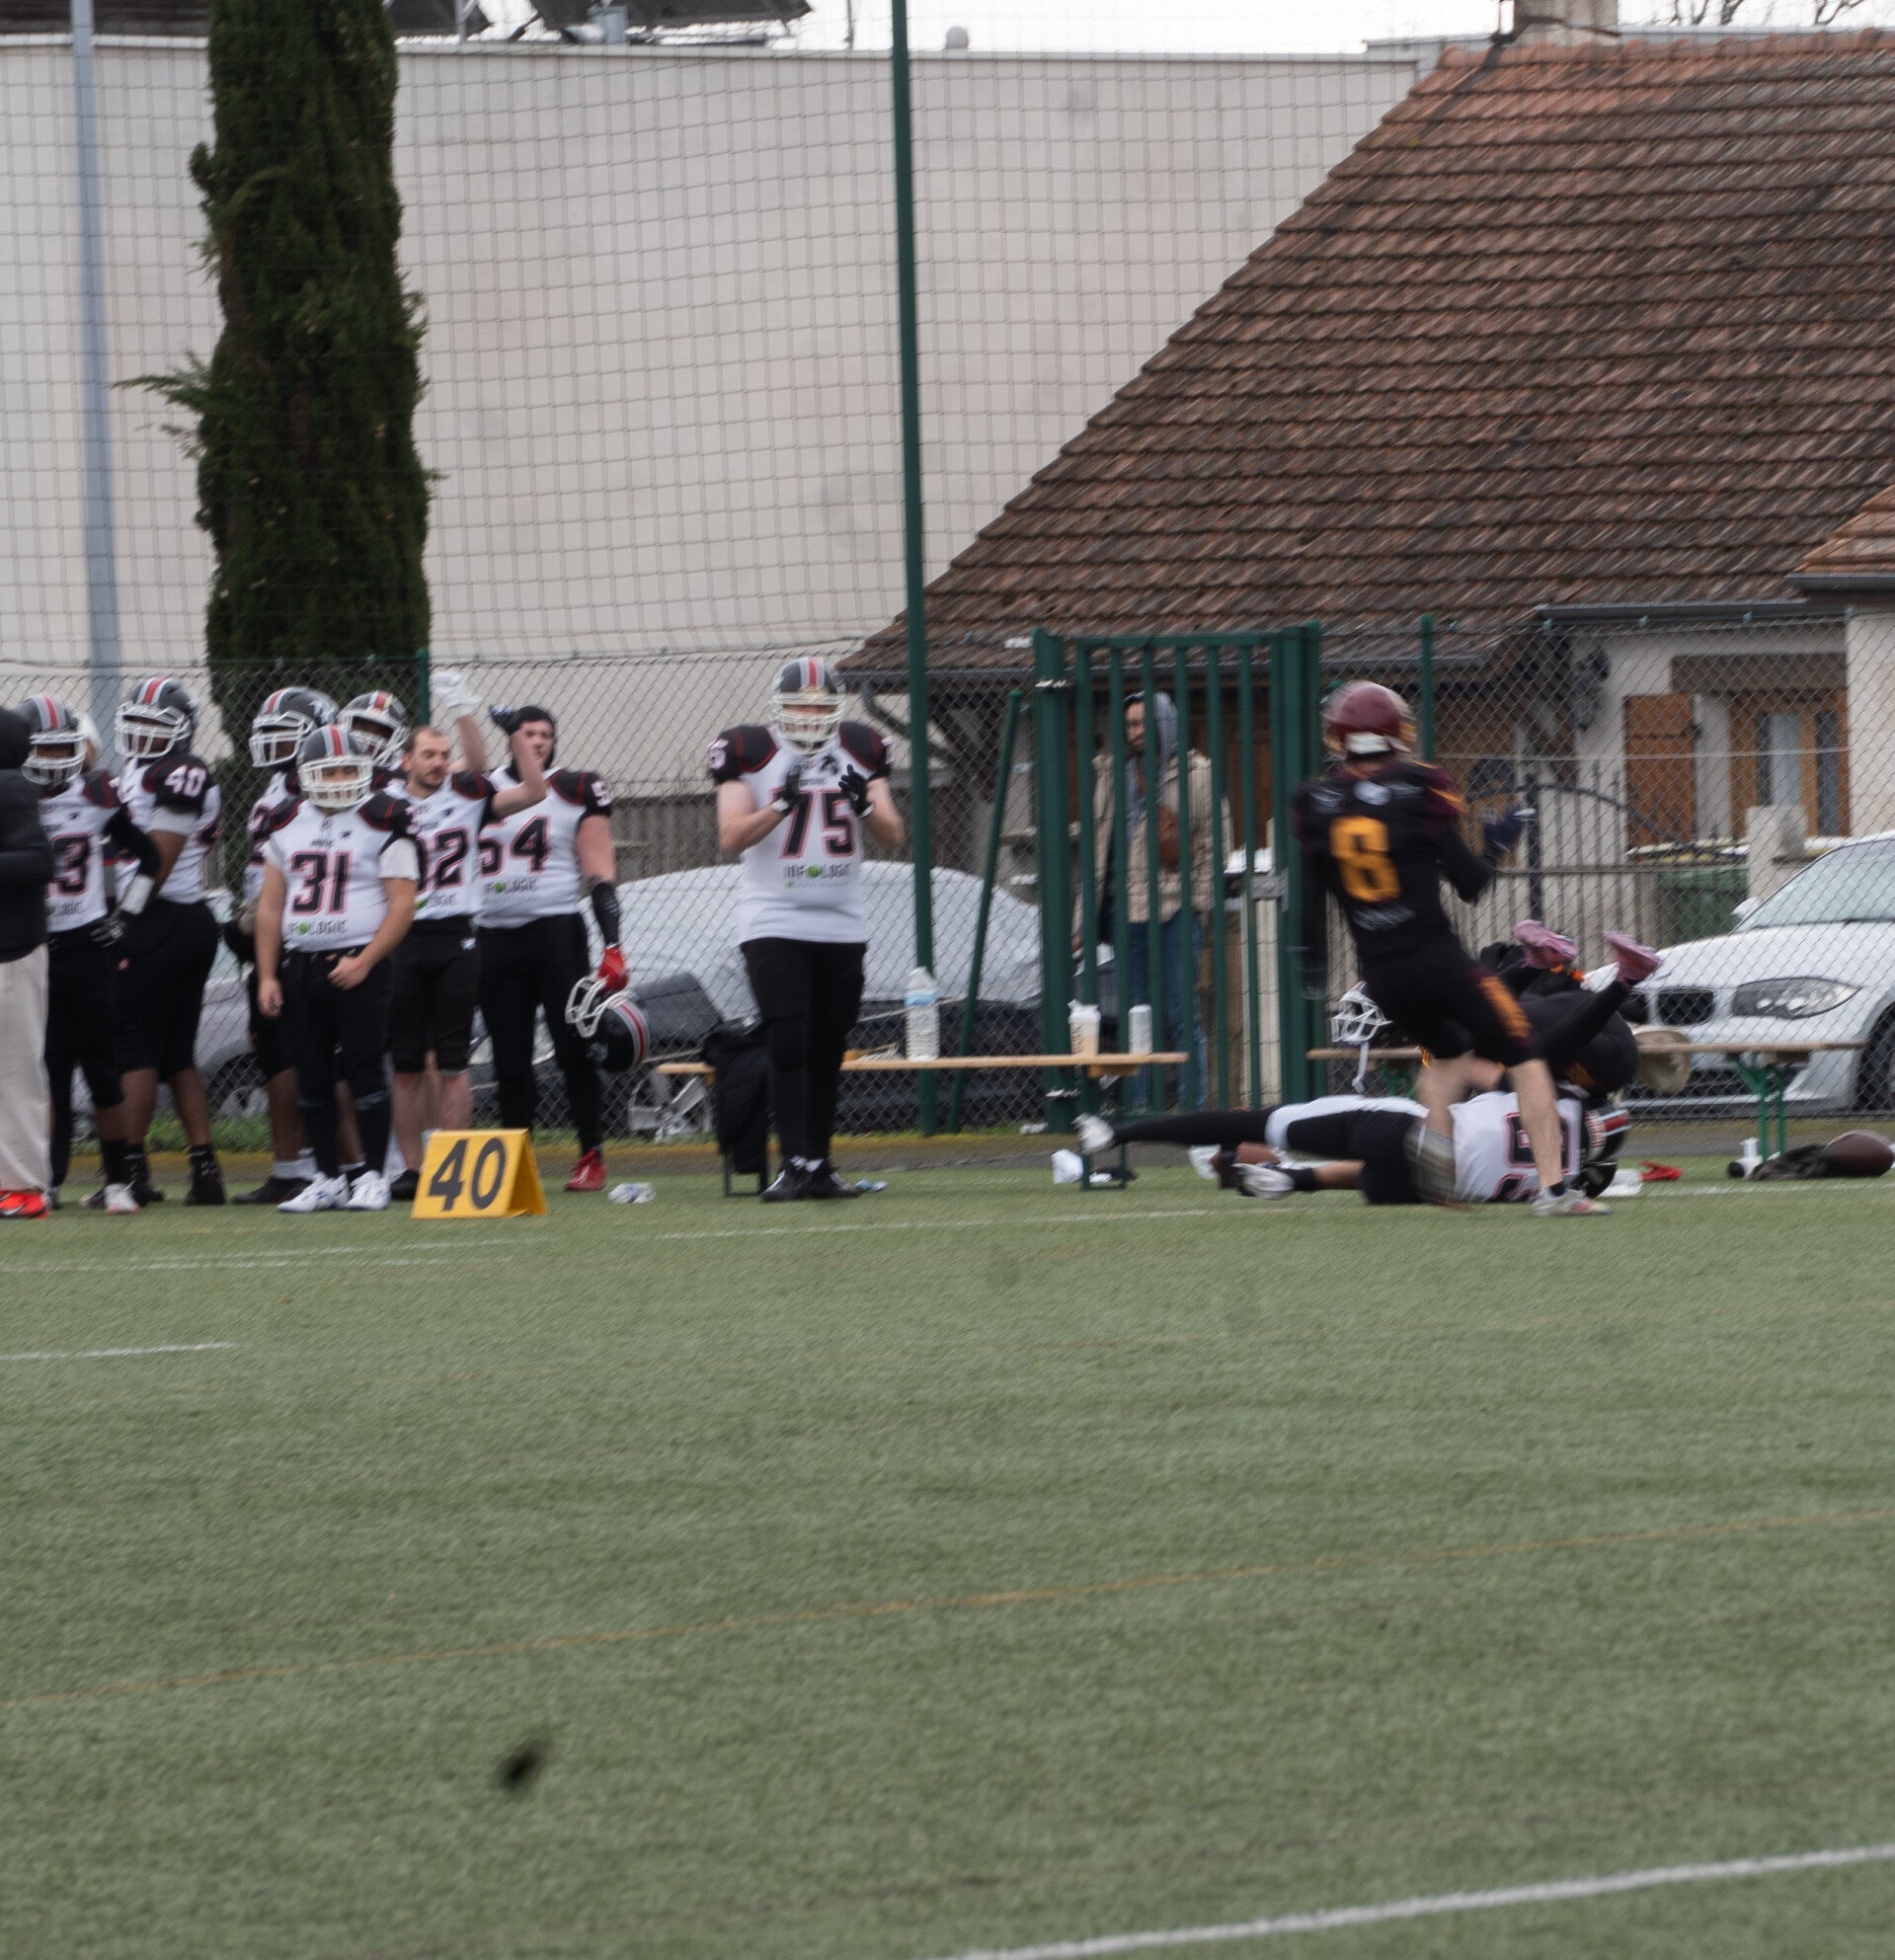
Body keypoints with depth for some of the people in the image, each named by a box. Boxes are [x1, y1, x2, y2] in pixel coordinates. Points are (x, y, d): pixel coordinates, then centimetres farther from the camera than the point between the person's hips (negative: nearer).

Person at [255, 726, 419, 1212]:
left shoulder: (382, 824, -3)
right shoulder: (287, 825, 12)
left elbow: (401, 904, -8)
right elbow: (271, 906, 15)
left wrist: (363, 962, -17)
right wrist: (267, 975, 7)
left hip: (358, 966, -5)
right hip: (299, 966, 5)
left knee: (364, 1072, -6)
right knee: (312, 1077, 6)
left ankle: (372, 1177, 1)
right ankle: (327, 1179, 13)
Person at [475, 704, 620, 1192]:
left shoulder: (574, 791, 2)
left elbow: (599, 874, -1)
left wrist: (612, 947, -8)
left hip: (555, 931, -4)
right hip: (495, 936, 4)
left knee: (573, 1050, -7)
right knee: (510, 1059, 6)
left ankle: (591, 1157, -4)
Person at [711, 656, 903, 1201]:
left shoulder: (860, 752, 7)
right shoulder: (750, 753, -4)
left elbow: (892, 837, 6)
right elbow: (731, 837, -10)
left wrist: (866, 804, -14)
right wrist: (781, 805, -24)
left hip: (841, 925, 4)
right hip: (774, 924, -4)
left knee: (827, 1051, 7)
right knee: (788, 1044, -14)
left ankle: (821, 1165, 13)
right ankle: (794, 1163, -16)